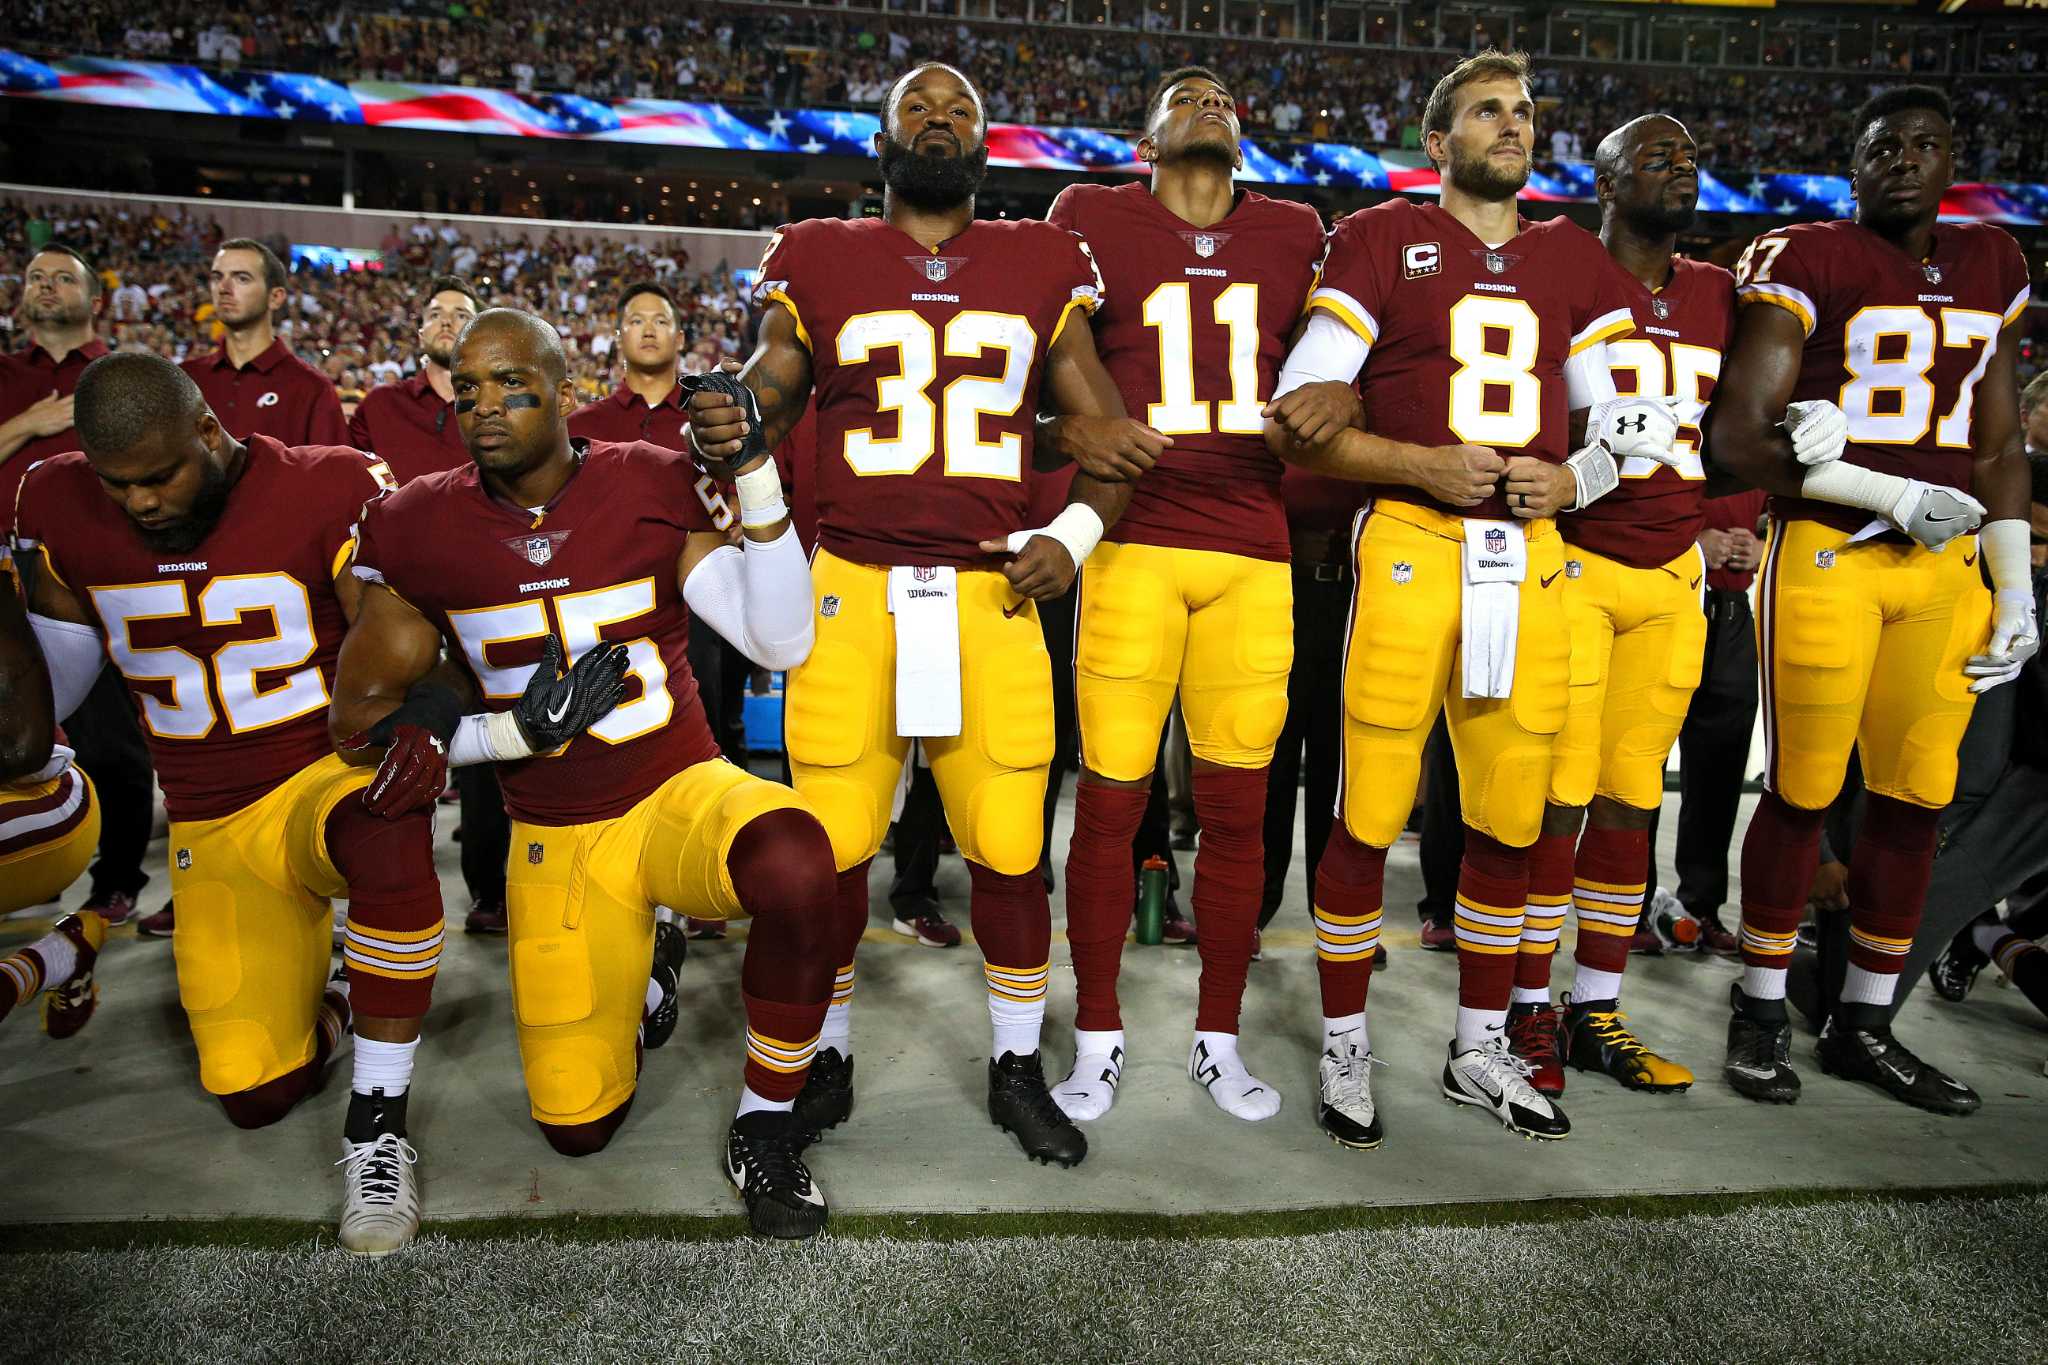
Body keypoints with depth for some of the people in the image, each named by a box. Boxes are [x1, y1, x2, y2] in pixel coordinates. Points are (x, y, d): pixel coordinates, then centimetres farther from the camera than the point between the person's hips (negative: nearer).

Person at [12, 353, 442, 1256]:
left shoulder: (327, 493, -13)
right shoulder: (59, 512, 0)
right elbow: (53, 675, 14)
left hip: (335, 771, -4)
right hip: (213, 825, 4)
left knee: (387, 836, -43)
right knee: (258, 1096, -1)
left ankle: (376, 1122, -26)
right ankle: (320, 973, 33)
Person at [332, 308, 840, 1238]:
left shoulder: (652, 488, -9)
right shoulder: (420, 529, -5)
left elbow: (782, 643, -17)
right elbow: (363, 713, 1)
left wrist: (756, 480, -27)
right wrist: (521, 732, -14)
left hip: (680, 791, -2)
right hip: (555, 845, 2)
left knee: (795, 865, -38)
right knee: (577, 1127, 5)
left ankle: (765, 1122, -12)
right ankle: (642, 975, 39)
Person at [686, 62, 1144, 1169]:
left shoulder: (1040, 270, 11)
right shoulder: (819, 265, 9)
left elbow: (1114, 434, 13)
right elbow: (762, 406, 11)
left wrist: (1073, 534, -4)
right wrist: (725, 432, -14)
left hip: (993, 592, 1)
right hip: (850, 586, 0)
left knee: (1009, 848, 3)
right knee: (831, 846, 3)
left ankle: (1017, 1068, 24)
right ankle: (827, 1059, 26)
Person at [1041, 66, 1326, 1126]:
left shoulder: (1294, 235, 17)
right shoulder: (1092, 220, 8)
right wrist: (1074, 428, -7)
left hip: (1256, 552, 3)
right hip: (1132, 541, -2)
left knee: (1237, 806, 5)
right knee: (1110, 798, -1)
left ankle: (1218, 1039, 22)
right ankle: (1098, 1037, 18)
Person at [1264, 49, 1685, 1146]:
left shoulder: (1574, 259, 19)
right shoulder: (1380, 241, 4)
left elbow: (1622, 423, 20)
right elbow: (1297, 423, -3)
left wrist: (1572, 481, -1)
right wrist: (1423, 464, -14)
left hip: (1529, 555, 5)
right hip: (1409, 547, -5)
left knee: (1510, 822, 10)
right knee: (1369, 819, -3)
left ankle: (1478, 1051, 27)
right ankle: (1344, 1049, 16)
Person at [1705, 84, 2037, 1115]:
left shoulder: (1991, 268, 16)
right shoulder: (1806, 261, -3)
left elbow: (1998, 448, 19)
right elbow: (1736, 434, -11)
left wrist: (2015, 589, 14)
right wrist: (1893, 496, -14)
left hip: (1945, 567, 6)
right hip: (1827, 555, -6)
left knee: (1914, 799, 8)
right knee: (1804, 792, -1)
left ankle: (1863, 1025, 21)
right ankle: (1761, 1010, 15)